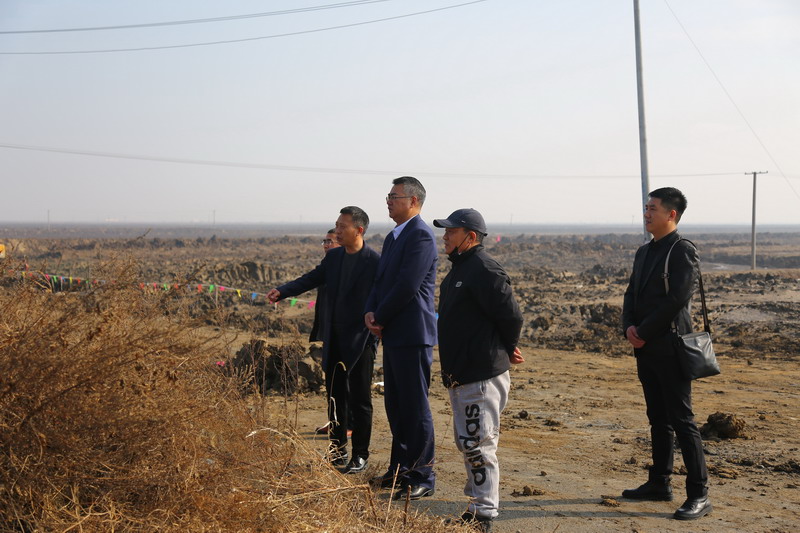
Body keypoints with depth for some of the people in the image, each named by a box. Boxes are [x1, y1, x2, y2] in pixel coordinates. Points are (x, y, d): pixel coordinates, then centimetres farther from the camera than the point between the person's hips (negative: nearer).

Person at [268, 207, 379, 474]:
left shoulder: (374, 262, -13)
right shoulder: (333, 256, 8)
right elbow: (311, 279, 6)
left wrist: (373, 338, -15)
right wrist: (281, 291, -9)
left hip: (360, 341, -7)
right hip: (333, 339, 7)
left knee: (360, 399, 3)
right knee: (335, 396, 14)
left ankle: (361, 455, 13)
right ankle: (338, 450, 25)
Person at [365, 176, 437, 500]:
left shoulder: (421, 236, -14)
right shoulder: (393, 237, 17)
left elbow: (407, 286, -20)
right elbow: (381, 280, 17)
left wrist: (380, 318, -10)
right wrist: (370, 312, -1)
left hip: (412, 334, -10)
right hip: (393, 334, 10)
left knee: (415, 407, -3)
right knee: (395, 404, 16)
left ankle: (423, 477, 4)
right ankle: (400, 468, 27)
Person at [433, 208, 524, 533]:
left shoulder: (484, 270, -17)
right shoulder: (458, 270, 16)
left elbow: (511, 315, -19)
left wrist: (507, 350, -2)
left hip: (482, 375, -11)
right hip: (460, 373, 11)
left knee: (478, 444, -6)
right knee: (466, 442, 17)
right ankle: (476, 505, 28)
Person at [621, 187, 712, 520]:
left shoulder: (683, 251, -11)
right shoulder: (644, 252, 15)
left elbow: (677, 300, -18)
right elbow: (631, 294, 15)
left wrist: (644, 333, -14)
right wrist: (629, 327, -3)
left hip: (670, 347, -8)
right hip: (646, 349, 8)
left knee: (681, 420, -6)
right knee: (658, 419, 14)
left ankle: (699, 495, -2)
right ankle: (659, 483, 23)